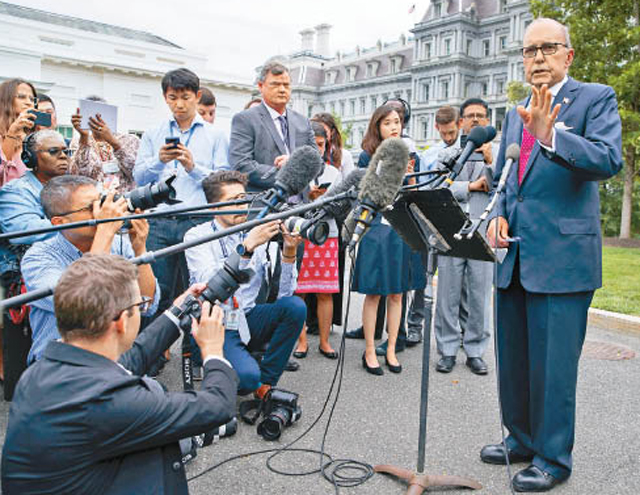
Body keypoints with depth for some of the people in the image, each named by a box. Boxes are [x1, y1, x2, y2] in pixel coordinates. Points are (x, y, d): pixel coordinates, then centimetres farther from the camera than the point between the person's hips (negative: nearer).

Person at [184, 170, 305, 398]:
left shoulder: (258, 235, 2)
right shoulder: (197, 236, -7)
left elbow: (282, 292, -4)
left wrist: (289, 252, -19)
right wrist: (246, 247, -33)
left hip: (248, 320, 5)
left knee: (295, 306, -21)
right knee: (247, 375, -30)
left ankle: (266, 384, -6)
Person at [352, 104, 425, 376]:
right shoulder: (367, 156, 1)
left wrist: (408, 174, -8)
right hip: (376, 228, -4)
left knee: (396, 293, 8)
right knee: (373, 293, 0)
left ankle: (391, 350, 18)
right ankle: (369, 352, 11)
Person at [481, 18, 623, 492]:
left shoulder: (596, 98, -2)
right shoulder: (515, 114, 17)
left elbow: (609, 160, -18)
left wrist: (550, 137, -33)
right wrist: (499, 215, 2)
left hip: (562, 256, -6)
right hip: (515, 257, 7)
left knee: (553, 363, 0)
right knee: (514, 358, 15)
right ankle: (522, 439, 34)